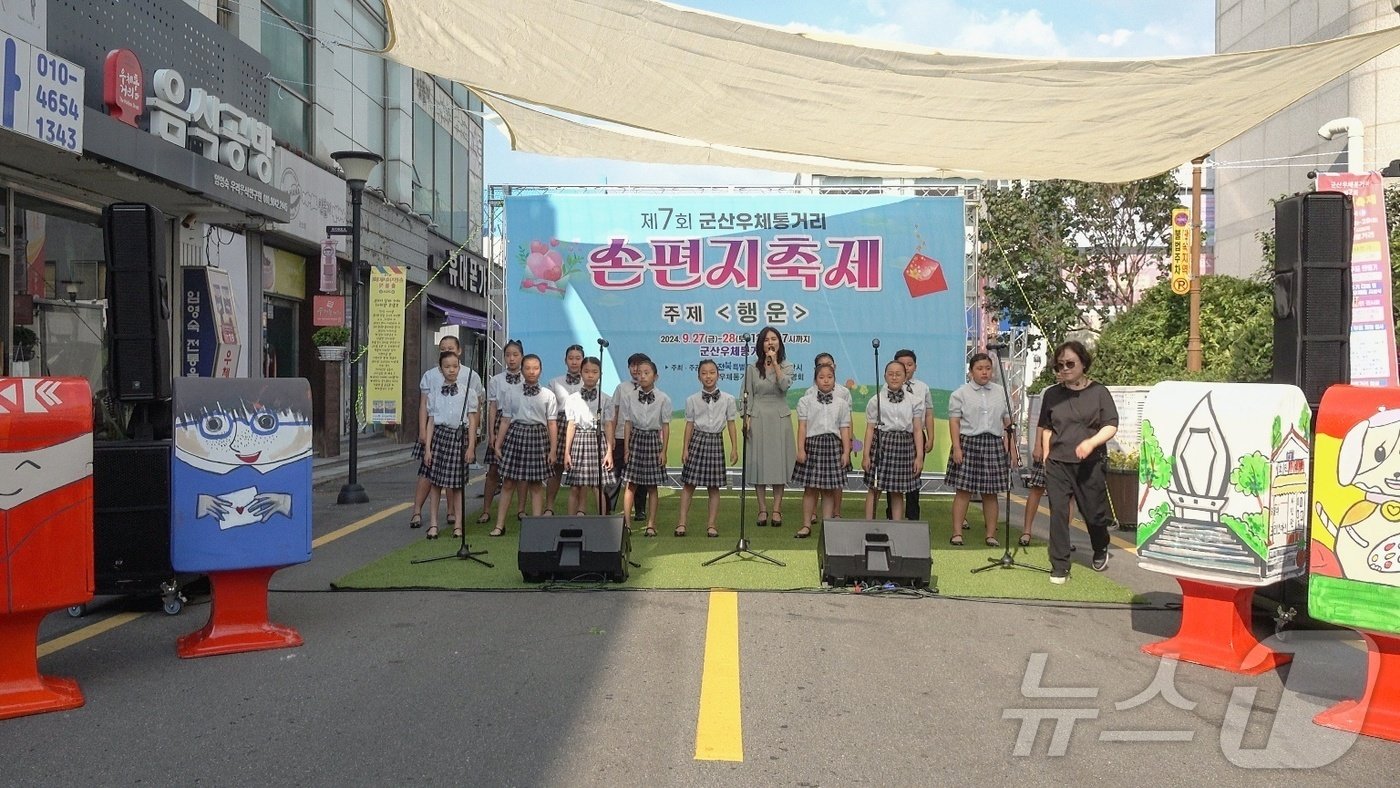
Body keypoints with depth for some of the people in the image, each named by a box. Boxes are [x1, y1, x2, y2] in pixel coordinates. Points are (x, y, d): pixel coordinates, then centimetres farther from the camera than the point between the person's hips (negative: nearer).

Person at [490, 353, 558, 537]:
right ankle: (499, 525, 10)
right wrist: (497, 445, 4)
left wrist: (553, 449, -3)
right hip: (515, 434, 1)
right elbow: (506, 420, 7)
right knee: (509, 483, 4)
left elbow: (552, 424, 1)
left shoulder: (548, 395, 1)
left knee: (536, 484, 5)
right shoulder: (513, 394, 5)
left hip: (538, 437, -1)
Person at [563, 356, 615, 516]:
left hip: (598, 441, -1)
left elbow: (609, 426, 3)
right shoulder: (572, 399, 6)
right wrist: (566, 452, 0)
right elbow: (571, 425, 5)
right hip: (578, 441, 1)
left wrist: (609, 452, -4)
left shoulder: (606, 399, 4)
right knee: (575, 488, 2)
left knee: (598, 488, -2)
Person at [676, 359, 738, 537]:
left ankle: (711, 524, 12)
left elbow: (731, 424, 3)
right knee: (689, 483, -1)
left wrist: (734, 448, 0)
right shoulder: (692, 400, 0)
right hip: (698, 440, 0)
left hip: (716, 441, 1)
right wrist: (686, 449, 1)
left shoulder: (727, 399, 0)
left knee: (714, 486, 4)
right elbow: (689, 424, 3)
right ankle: (682, 522, 4)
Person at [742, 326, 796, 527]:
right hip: (758, 418, 0)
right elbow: (747, 396, 4)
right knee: (758, 462, 0)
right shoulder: (752, 368, 6)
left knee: (779, 462, -1)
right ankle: (762, 509, 7)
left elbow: (785, 385, -15)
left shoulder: (786, 366, 6)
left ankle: (777, 510, 4)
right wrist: (746, 418, -6)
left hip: (779, 418, 0)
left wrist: (775, 363, -12)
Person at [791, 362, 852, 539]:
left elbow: (844, 429, 7)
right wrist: (801, 449, -8)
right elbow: (802, 426, -1)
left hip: (833, 444, 1)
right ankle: (806, 525, 10)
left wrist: (846, 451, 0)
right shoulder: (806, 401, 4)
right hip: (813, 443, -1)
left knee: (829, 489, 5)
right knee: (810, 488, 1)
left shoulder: (842, 403, 8)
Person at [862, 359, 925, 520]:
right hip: (881, 443, -1)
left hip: (904, 445, 1)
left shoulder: (914, 401, 6)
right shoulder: (876, 400, 4)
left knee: (898, 492, 6)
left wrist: (919, 456, 0)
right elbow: (870, 429, 3)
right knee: (873, 489, 1)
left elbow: (917, 430, 4)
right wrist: (866, 455, -2)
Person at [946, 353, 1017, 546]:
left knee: (990, 492, 6)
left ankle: (991, 534, 12)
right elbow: (954, 422, -4)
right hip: (968, 443, -3)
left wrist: (1012, 449, 10)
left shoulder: (1000, 394, 13)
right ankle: (957, 533, 1)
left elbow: (1007, 423, 15)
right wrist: (956, 447, -13)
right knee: (963, 490, -4)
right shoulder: (960, 394, 2)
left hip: (994, 445, 3)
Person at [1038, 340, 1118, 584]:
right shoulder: (1052, 394, 8)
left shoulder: (1098, 392, 0)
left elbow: (1111, 426, -3)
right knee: (1058, 513, -5)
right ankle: (1059, 566, 1)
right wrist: (1046, 455, 11)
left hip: (1091, 463, -2)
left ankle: (1100, 550, 38)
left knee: (1094, 512, 7)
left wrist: (1091, 442, -20)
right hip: (1058, 464, 2)